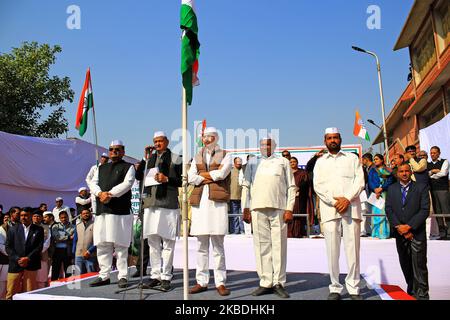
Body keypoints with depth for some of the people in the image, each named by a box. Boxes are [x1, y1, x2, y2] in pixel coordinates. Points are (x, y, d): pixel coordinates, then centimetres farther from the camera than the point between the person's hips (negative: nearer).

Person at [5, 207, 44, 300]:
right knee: (11, 293, 1)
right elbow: (8, 247, 4)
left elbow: (39, 247, 0)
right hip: (15, 265, 1)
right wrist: (17, 259, -8)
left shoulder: (38, 230, 5)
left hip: (31, 265, -1)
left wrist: (28, 258, -11)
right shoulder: (13, 229, 9)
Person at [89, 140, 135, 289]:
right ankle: (104, 276, 16)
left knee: (120, 245, -3)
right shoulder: (101, 168, 23)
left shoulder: (128, 167, 7)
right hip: (102, 211, 5)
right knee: (102, 245, 7)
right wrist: (100, 193, -9)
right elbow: (93, 183, 12)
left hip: (120, 211, -5)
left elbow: (127, 184, -8)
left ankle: (123, 277, 5)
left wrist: (110, 194, -15)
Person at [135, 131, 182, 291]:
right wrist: (145, 158, 1)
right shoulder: (150, 158, 15)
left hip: (168, 204, -5)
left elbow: (182, 181, -1)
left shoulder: (175, 158, 1)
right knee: (153, 242, 10)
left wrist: (167, 179, -14)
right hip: (151, 203, 5)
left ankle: (166, 277, 8)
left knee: (167, 242, 0)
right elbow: (138, 176, 8)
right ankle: (155, 275, 19)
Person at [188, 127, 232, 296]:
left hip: (217, 201, -3)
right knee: (202, 245, 5)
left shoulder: (225, 155, 9)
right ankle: (202, 282, 12)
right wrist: (212, 175, -4)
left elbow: (221, 174, -10)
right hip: (199, 201, 4)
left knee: (218, 245, -2)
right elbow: (191, 177, 5)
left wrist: (202, 174, 1)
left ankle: (220, 282, 5)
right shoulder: (197, 157, 20)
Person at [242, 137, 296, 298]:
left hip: (279, 208, -1)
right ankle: (265, 283, 10)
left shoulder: (283, 162, 13)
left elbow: (291, 186, 7)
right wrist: (245, 208, 4)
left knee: (279, 246, -1)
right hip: (257, 208, 1)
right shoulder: (252, 162, 17)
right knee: (261, 246, 2)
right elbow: (246, 186, 13)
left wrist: (289, 209, -2)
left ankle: (278, 283, 8)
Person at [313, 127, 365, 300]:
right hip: (329, 208, 0)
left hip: (351, 207, 0)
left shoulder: (352, 158, 17)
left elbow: (360, 181, 5)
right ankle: (335, 288, 5)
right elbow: (318, 185, 6)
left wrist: (347, 199, -10)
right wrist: (334, 201, -8)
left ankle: (353, 288, 4)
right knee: (332, 250, -2)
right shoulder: (320, 161, 17)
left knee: (352, 248, -3)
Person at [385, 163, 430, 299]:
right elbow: (389, 209, 3)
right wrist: (398, 226, -10)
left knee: (419, 265, -3)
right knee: (405, 264, 11)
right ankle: (411, 291, 24)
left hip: (416, 232, -3)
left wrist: (409, 226, -14)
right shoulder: (392, 189, 9)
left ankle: (422, 294, 5)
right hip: (399, 233, 3)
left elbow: (425, 210, -7)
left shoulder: (421, 187, 0)